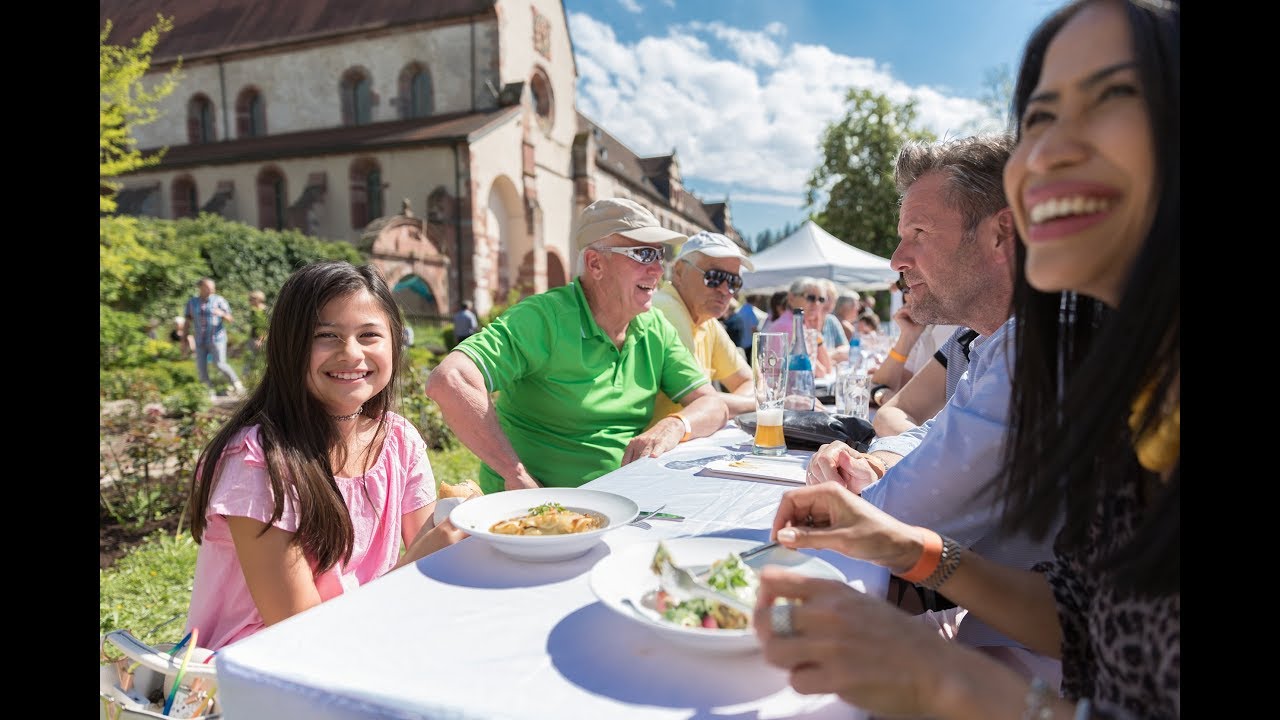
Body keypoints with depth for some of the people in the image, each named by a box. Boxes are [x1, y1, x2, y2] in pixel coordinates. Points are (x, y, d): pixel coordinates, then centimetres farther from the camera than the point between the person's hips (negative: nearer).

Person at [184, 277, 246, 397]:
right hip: (200, 341, 3)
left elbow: (230, 319, -8)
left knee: (220, 364, -13)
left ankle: (236, 383, 5)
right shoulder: (192, 302, 4)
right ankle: (210, 391, 11)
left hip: (217, 338, -3)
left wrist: (222, 313, -30)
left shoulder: (219, 300, -5)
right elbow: (188, 321, 9)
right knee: (201, 367, -1)